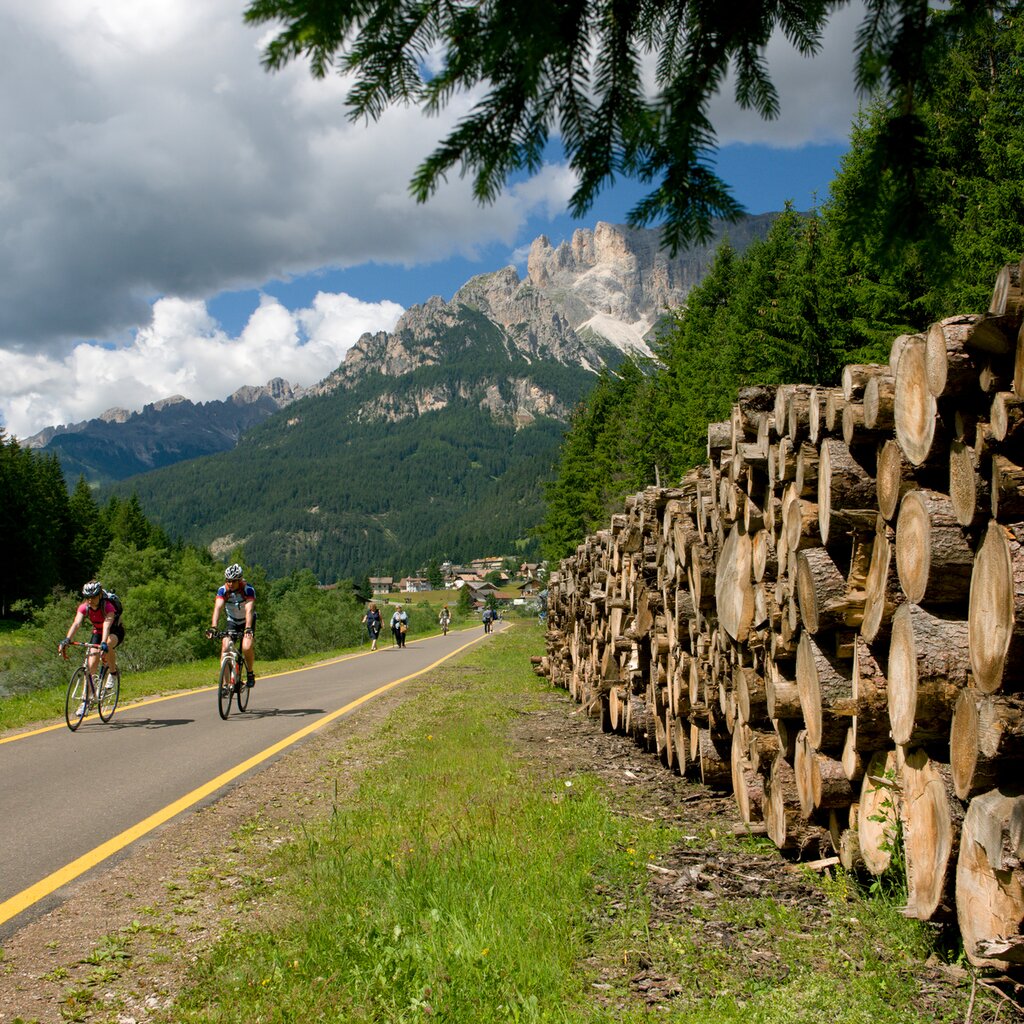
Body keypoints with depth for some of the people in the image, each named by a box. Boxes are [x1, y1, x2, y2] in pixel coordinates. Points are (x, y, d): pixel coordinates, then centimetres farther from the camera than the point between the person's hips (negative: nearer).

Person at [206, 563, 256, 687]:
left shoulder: (248, 589, -27)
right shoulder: (223, 590, -20)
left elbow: (249, 610, -37)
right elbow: (217, 608, -32)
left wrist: (248, 629, -51)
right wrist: (213, 627, -46)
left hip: (247, 620, -3)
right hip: (232, 621, 3)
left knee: (246, 647, -25)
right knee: (225, 648, -17)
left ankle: (250, 673, 1)